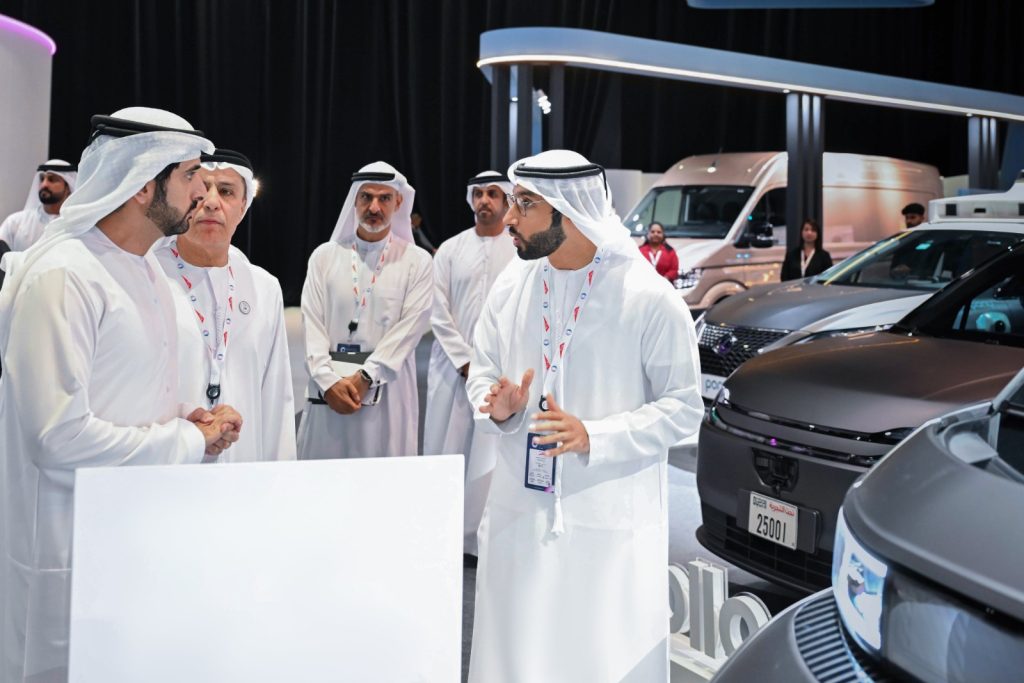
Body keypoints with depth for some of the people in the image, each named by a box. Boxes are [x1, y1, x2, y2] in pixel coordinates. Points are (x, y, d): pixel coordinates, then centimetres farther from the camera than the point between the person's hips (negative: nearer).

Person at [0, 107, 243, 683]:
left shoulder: (147, 269, 9)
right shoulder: (60, 277, -20)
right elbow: (61, 438, -26)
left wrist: (191, 422, -1)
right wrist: (190, 440, -16)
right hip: (72, 554, -8)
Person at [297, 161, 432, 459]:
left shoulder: (417, 261, 3)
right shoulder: (325, 255, 8)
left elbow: (409, 328, -6)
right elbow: (312, 324, 1)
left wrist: (364, 378, -14)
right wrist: (329, 381, -12)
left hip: (387, 387, -1)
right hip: (330, 386, 2)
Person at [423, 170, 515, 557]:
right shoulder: (450, 249, 7)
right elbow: (439, 313, 3)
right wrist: (467, 361, -7)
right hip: (454, 365, 2)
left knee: (495, 453, -4)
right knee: (448, 448, 3)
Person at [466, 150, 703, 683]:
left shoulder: (650, 298, -12)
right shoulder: (511, 285, 1)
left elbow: (682, 407, -7)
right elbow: (481, 371, 13)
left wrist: (593, 436, -19)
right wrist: (497, 405, -11)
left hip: (611, 524, -4)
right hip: (520, 513, 4)